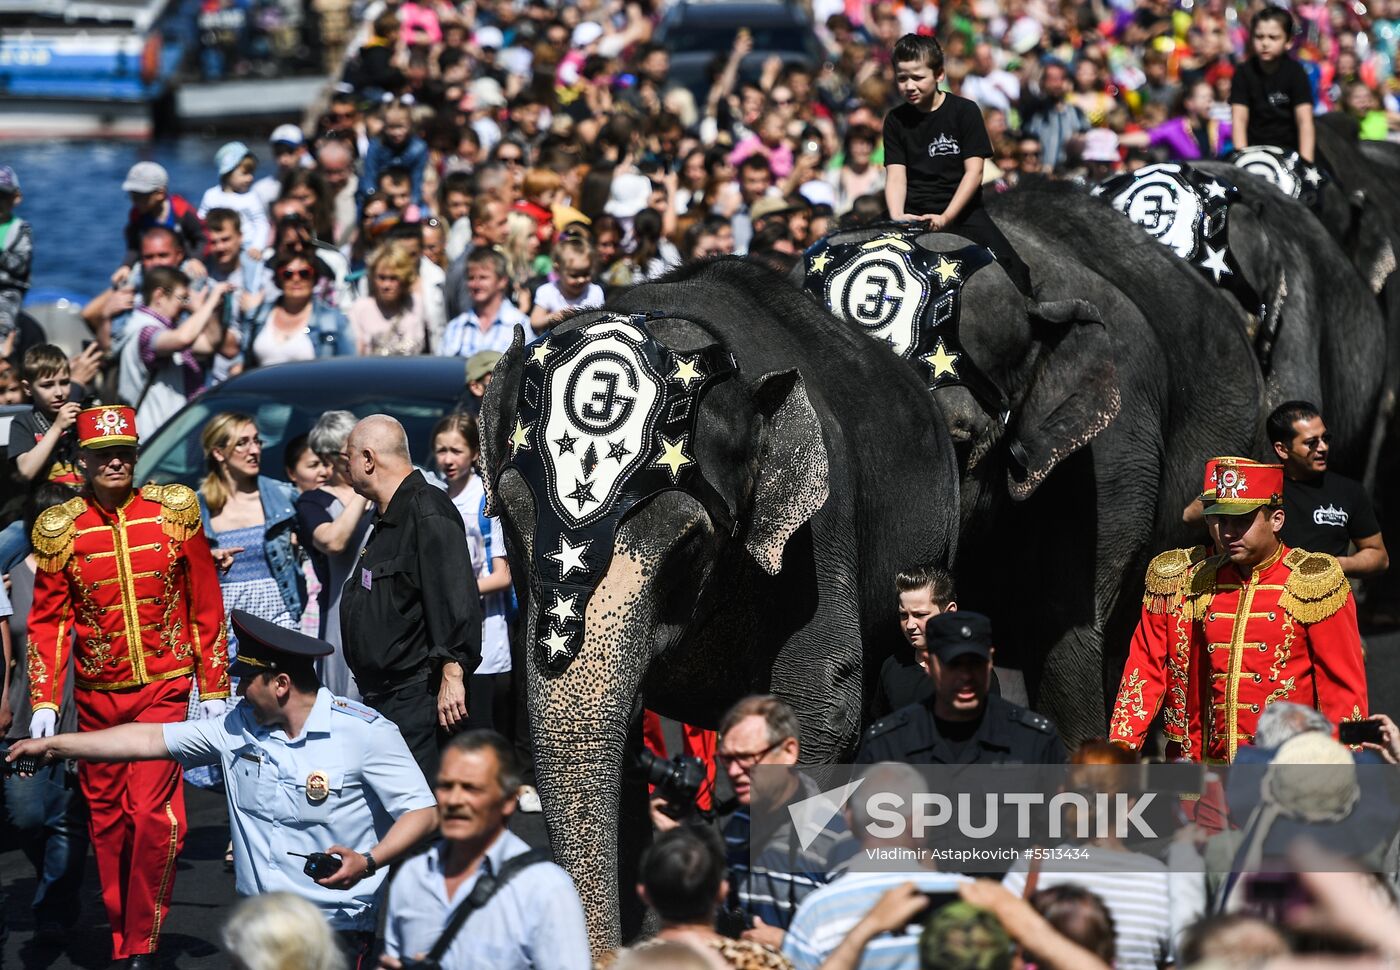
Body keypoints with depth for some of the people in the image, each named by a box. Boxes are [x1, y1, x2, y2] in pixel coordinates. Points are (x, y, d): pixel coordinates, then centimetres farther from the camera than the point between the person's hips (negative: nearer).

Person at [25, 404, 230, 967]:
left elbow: (205, 607, 3)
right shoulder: (60, 529, -1)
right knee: (107, 821, 7)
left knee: (152, 815, -15)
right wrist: (44, 703, -5)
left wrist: (214, 689, 2)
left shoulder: (174, 512, -2)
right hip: (96, 698, 2)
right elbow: (49, 622, 3)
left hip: (164, 689, -2)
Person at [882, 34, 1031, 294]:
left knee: (1012, 272, -20)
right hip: (913, 215, 2)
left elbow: (974, 171, -6)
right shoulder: (896, 120, 8)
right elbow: (895, 175, 2)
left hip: (962, 211, -2)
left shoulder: (965, 111, -1)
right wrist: (897, 219, -17)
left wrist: (946, 218, -17)